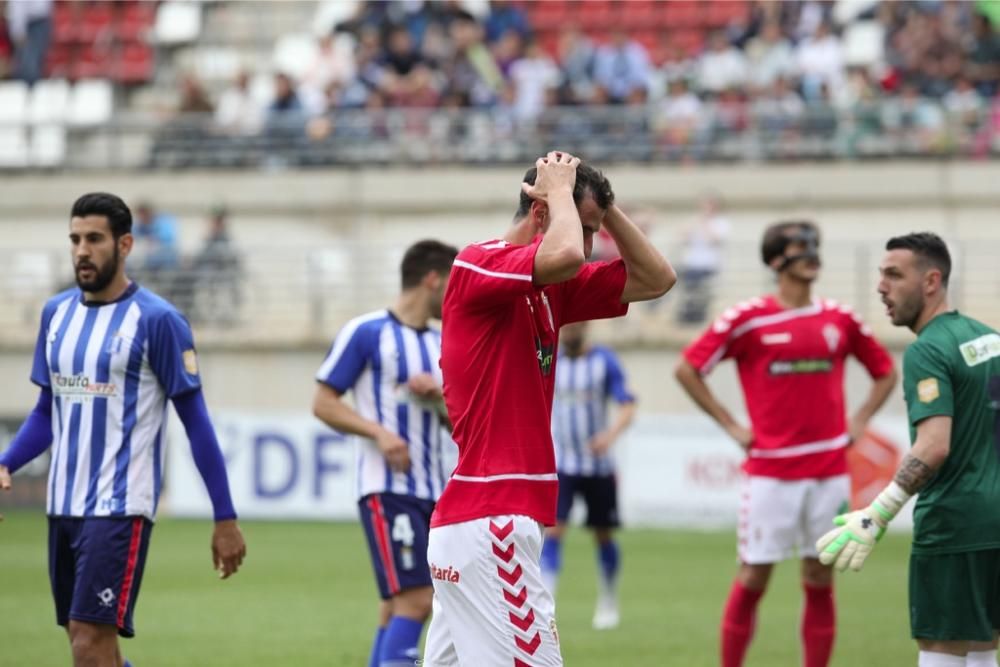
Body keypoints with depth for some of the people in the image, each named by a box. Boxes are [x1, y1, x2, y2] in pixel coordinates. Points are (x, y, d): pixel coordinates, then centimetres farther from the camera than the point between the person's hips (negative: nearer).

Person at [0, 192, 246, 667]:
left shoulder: (156, 320, -8)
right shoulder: (56, 312, 10)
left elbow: (196, 420, -6)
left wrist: (225, 518, -7)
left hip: (119, 508, -7)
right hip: (63, 504, 7)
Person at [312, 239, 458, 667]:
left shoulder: (441, 346, 17)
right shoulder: (366, 333, -5)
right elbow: (324, 403, -5)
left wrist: (438, 397, -1)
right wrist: (378, 432, -18)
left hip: (431, 491, 7)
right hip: (386, 489, -7)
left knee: (400, 606, 6)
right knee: (415, 600, -17)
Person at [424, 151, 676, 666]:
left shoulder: (550, 289, 17)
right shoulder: (479, 263, -10)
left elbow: (655, 279, 19)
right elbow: (565, 255, -29)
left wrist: (603, 204, 10)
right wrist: (562, 189, -10)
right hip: (490, 521, -10)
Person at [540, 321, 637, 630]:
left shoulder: (604, 361, -7)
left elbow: (627, 407, -13)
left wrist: (612, 433, -32)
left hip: (598, 465, -1)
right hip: (559, 465, 1)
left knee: (603, 535, 9)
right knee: (552, 531, -14)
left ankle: (608, 603, 29)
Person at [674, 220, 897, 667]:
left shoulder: (840, 320, 7)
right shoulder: (748, 319, -4)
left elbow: (885, 372, 20)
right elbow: (688, 369, 0)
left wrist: (859, 422, 8)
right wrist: (730, 425, -3)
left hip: (829, 471, 3)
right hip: (771, 472, -3)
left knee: (821, 580, 6)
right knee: (753, 576, -1)